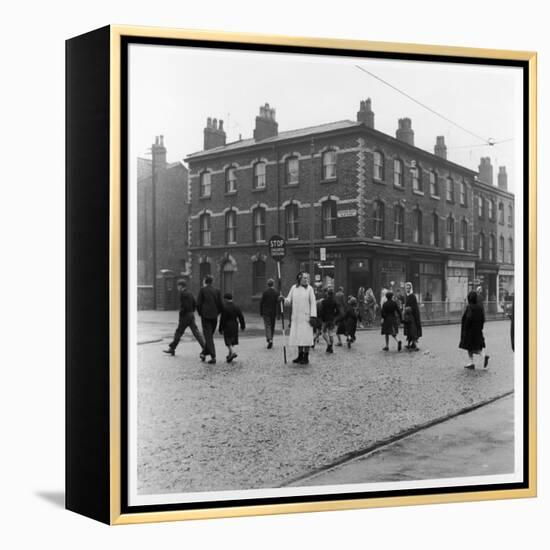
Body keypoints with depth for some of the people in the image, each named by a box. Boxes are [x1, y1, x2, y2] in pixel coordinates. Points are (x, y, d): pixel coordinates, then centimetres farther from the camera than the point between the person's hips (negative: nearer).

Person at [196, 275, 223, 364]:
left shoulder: (202, 290, -4)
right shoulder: (216, 291, 5)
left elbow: (198, 303, -7)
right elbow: (220, 305, 3)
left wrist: (200, 313, 8)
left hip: (205, 316, -4)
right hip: (214, 316, 4)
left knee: (208, 336, -2)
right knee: (210, 335, 18)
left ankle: (213, 357, -10)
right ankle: (204, 353, 26)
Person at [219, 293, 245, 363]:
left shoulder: (224, 308, -15)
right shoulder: (236, 307, 0)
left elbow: (222, 320, -13)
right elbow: (241, 318, 4)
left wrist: (220, 329, -6)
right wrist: (243, 326, 16)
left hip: (227, 326, -5)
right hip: (235, 327, 5)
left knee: (228, 341, -1)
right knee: (232, 341, 14)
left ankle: (232, 352, -21)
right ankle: (229, 355, 19)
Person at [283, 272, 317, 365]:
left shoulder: (309, 289, -1)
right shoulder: (294, 288, 7)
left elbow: (313, 303, -3)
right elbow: (289, 301, 9)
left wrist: (313, 316, -10)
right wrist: (284, 299, -13)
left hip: (306, 317, -3)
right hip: (296, 317, 3)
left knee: (306, 336, -5)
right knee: (298, 336, 7)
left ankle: (306, 357, 3)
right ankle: (300, 355, 19)